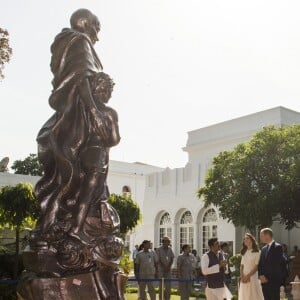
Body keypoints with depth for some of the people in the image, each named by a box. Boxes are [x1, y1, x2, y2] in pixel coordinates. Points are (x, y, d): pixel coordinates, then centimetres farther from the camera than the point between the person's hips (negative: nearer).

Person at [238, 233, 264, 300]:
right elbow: (241, 266, 11)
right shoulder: (244, 253, 14)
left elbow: (256, 267, -9)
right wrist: (242, 277, -5)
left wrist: (248, 276, -14)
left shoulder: (257, 252, -3)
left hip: (253, 278, -5)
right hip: (244, 280, 5)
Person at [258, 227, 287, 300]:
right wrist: (261, 276, -1)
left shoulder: (277, 247, -7)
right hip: (265, 281, 7)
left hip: (274, 281, -7)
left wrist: (267, 277, -12)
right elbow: (260, 264, 16)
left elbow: (276, 264, -13)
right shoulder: (264, 249, 16)